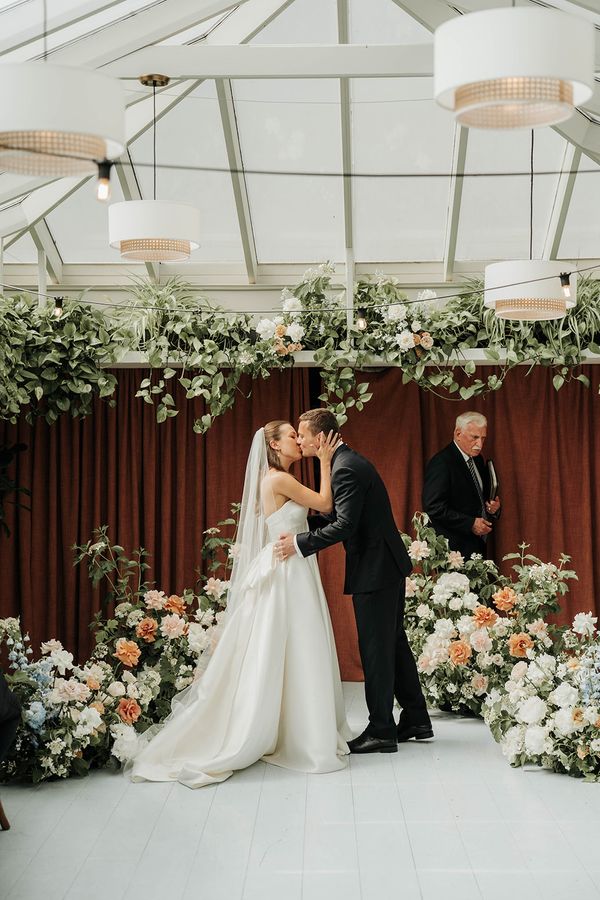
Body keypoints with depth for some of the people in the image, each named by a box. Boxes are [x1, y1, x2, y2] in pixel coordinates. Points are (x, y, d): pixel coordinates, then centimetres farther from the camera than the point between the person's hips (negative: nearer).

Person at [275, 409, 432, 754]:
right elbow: (339, 517, 18)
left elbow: (344, 525, -26)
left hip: (375, 571, -10)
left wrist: (300, 544, -21)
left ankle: (381, 731, 5)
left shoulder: (345, 469, -19)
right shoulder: (349, 461, 13)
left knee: (375, 650, -3)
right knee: (394, 642, 16)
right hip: (389, 566, 10)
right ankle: (416, 720, 25)